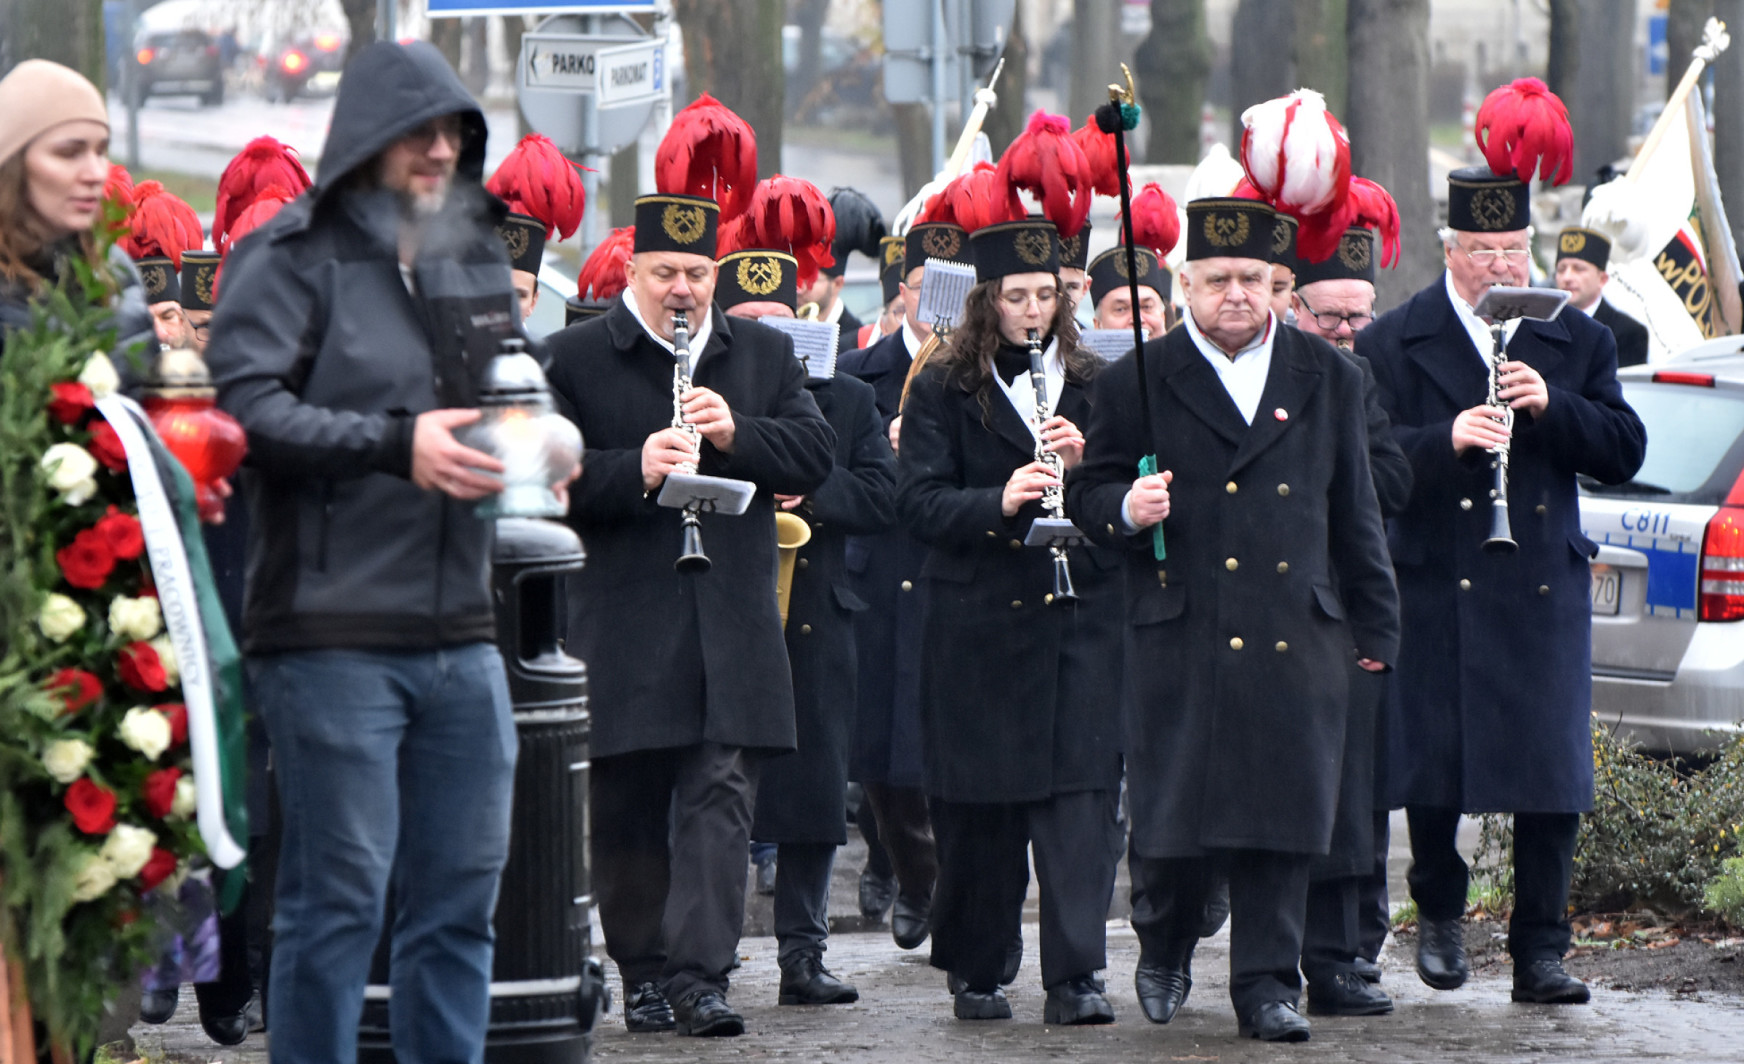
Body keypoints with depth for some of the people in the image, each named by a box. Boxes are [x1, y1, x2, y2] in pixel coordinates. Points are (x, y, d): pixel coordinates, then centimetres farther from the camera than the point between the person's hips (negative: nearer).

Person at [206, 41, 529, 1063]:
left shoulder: (479, 260, 17)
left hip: (461, 635, 7)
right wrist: (395, 446, -24)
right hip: (332, 632, -6)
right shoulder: (292, 259, -4)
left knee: (462, 894, 8)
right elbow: (248, 408, -16)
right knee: (340, 894, -5)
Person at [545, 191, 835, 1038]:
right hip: (621, 621, -1)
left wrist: (737, 435, -11)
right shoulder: (575, 357, 3)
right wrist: (634, 470, -21)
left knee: (719, 797, -8)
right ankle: (644, 973, 14)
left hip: (730, 616, 2)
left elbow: (815, 453, 5)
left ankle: (699, 973, -11)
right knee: (628, 809, 3)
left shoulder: (764, 354, 13)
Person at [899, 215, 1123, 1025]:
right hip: (977, 621, -1)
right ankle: (977, 969, 17)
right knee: (978, 805, 3)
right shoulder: (944, 389, 4)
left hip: (1079, 616, 1)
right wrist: (998, 502, -24)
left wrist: (1084, 464, -12)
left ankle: (1076, 974, -9)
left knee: (1082, 790, -8)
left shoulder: (1091, 384, 11)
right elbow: (920, 503, -6)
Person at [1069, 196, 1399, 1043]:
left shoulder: (1327, 379, 12)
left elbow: (1356, 517, 16)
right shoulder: (1137, 383, 4)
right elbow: (1087, 491, 7)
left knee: (1282, 813, -1)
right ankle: (1165, 949, 26)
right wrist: (1126, 510, -16)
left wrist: (1374, 630, 15)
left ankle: (1265, 983, 7)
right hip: (1179, 644, -2)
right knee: (1177, 816, 0)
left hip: (1296, 641, 2)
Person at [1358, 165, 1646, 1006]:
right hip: (1437, 585, -2)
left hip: (1544, 589, 2)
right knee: (1433, 764, 2)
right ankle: (1438, 911, 28)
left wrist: (1551, 406, -12)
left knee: (1553, 777, -2)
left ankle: (1540, 952, 4)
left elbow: (1624, 453, 3)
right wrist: (1446, 439, -22)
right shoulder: (1392, 343, 3)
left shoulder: (1577, 342, 10)